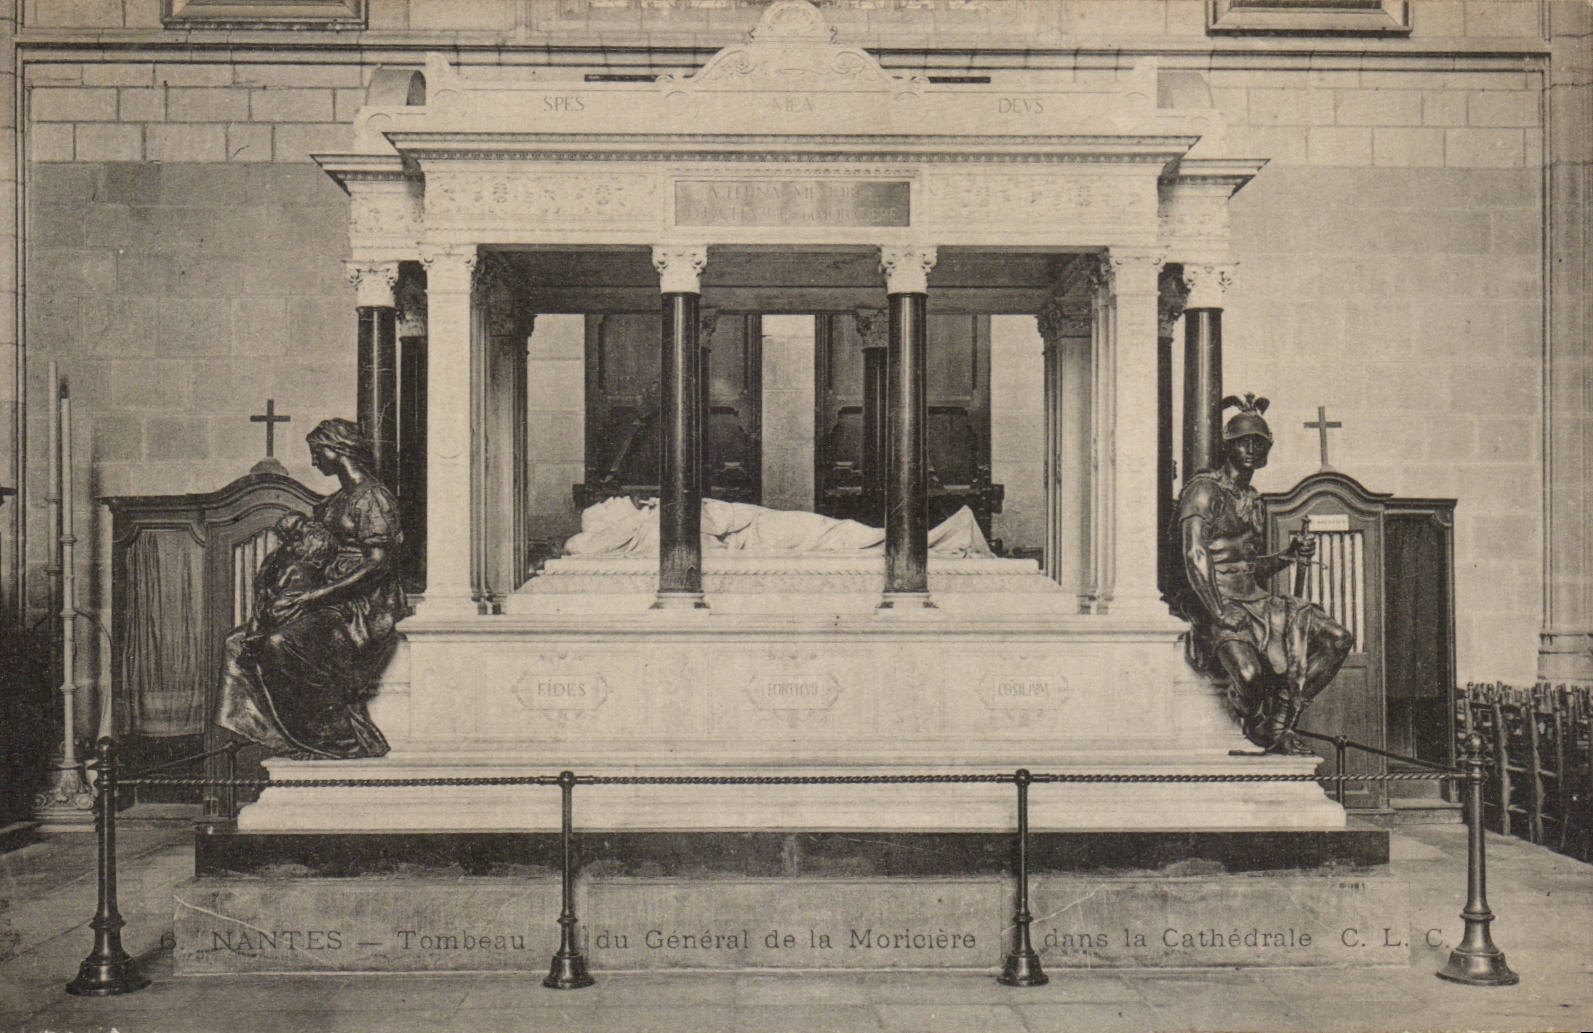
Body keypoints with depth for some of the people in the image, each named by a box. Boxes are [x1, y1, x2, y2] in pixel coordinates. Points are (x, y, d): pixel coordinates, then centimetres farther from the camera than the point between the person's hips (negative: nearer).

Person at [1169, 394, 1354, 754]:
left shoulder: (1255, 502, 21)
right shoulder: (1204, 489, -5)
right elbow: (1195, 557, -16)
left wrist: (1289, 556, 6)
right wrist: (1219, 612, -24)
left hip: (1255, 599, 8)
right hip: (1212, 601, -8)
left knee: (1337, 639, -5)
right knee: (1248, 672, -33)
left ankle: (1280, 727, 1)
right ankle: (1256, 730, 3)